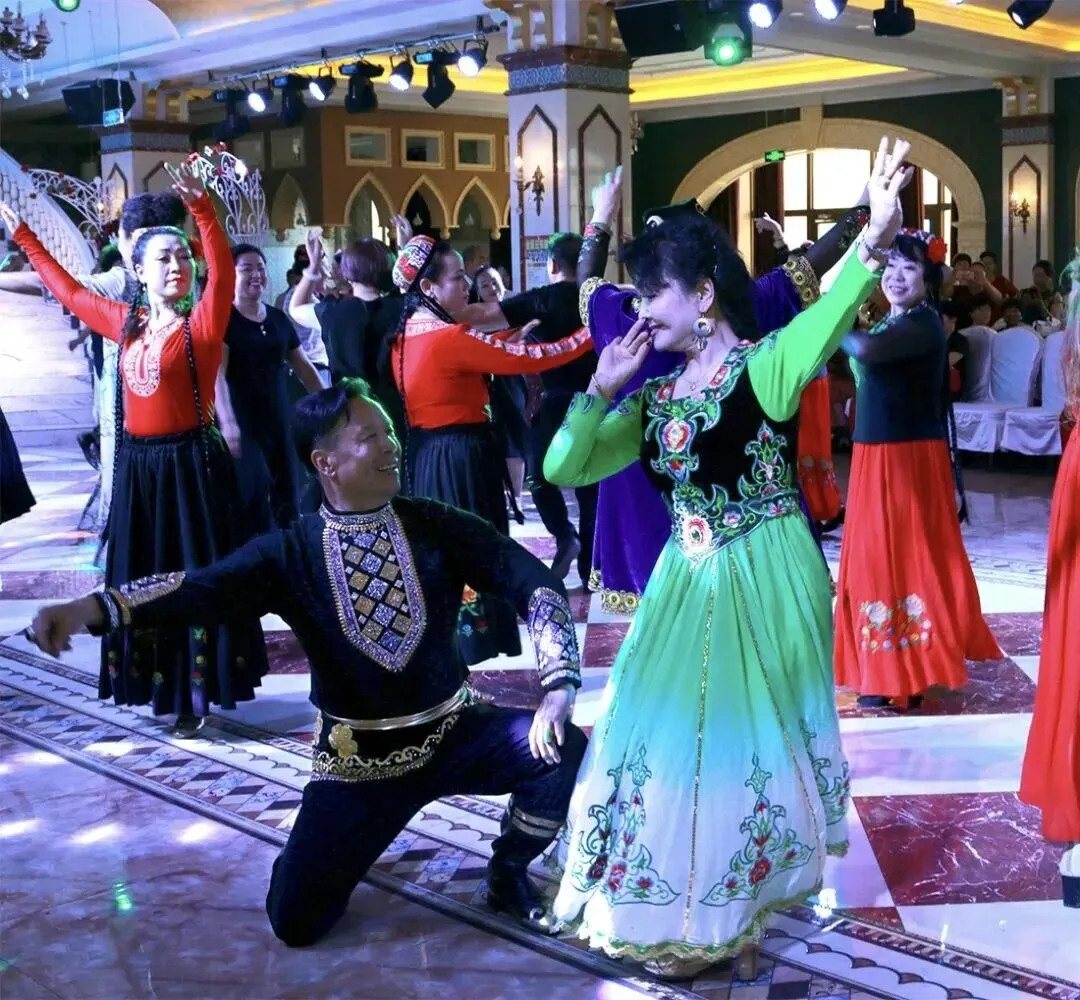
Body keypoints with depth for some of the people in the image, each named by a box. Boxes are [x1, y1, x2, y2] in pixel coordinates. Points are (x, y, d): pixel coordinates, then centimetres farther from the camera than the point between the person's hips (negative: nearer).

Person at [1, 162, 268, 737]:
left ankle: (196, 692, 8)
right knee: (144, 576, 12)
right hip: (138, 464, 6)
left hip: (191, 462, -6)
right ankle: (161, 684, 25)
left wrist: (201, 208, -40)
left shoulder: (202, 324, -8)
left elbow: (223, 272, -26)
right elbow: (68, 290, 22)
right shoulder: (124, 321, 7)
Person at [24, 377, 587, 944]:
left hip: (452, 733, 1)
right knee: (296, 921, -7)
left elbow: (532, 581, -12)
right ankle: (351, 835, 28)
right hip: (357, 756, -1)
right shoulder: (292, 553, -10)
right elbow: (202, 590, -23)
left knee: (563, 749, -25)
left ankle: (506, 875, 5)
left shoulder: (437, 527, -8)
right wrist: (93, 608, -40)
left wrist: (558, 688, -26)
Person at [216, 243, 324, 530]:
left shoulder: (278, 318, 11)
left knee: (288, 497, 2)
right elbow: (217, 373, -18)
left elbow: (304, 367, 20)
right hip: (242, 422, -5)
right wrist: (227, 423, -31)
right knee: (254, 489, -21)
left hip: (279, 420, 5)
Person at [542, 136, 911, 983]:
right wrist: (600, 391, -7)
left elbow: (824, 320, -34)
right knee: (668, 732, 10)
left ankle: (724, 918, 25)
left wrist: (875, 243, -51)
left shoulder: (763, 367, -12)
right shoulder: (653, 397, 6)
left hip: (763, 579, -6)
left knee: (743, 736, 5)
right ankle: (689, 911, 31)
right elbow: (562, 469, 6)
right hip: (687, 582, 6)